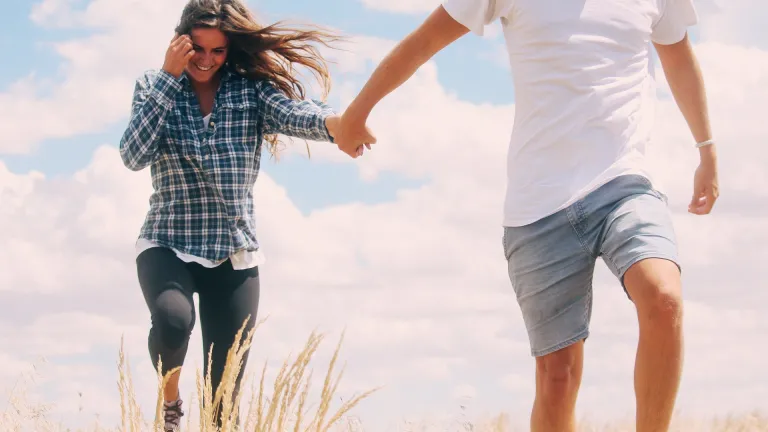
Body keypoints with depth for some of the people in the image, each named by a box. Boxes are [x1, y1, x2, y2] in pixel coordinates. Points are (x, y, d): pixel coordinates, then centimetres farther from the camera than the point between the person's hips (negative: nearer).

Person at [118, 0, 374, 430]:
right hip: (167, 245, -1)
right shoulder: (154, 86, 1)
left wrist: (335, 122, -44)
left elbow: (293, 113, -21)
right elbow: (134, 156, -14)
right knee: (174, 318, -33)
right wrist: (169, 77, -17)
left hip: (234, 255, 1)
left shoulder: (252, 89, 0)